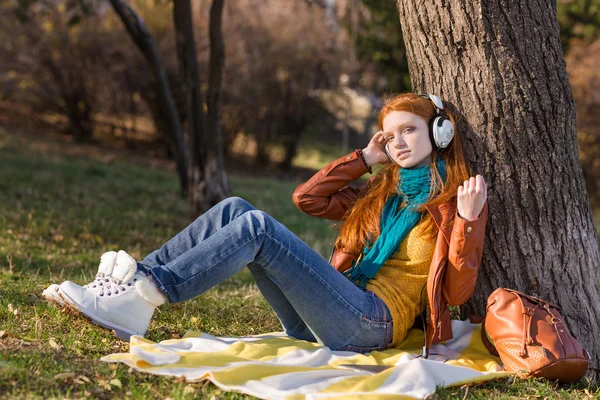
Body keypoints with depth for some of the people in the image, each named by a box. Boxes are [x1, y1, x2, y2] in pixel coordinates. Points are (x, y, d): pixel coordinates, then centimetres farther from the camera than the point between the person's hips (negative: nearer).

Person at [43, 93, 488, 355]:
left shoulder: (454, 201, 4)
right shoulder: (381, 193, 23)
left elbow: (457, 292, -5)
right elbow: (307, 197, 21)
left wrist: (468, 220, -18)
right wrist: (366, 158, 18)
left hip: (374, 322, -7)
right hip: (318, 321, 7)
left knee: (257, 226, -25)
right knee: (234, 209, -9)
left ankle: (147, 294, -30)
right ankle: (132, 280, -19)